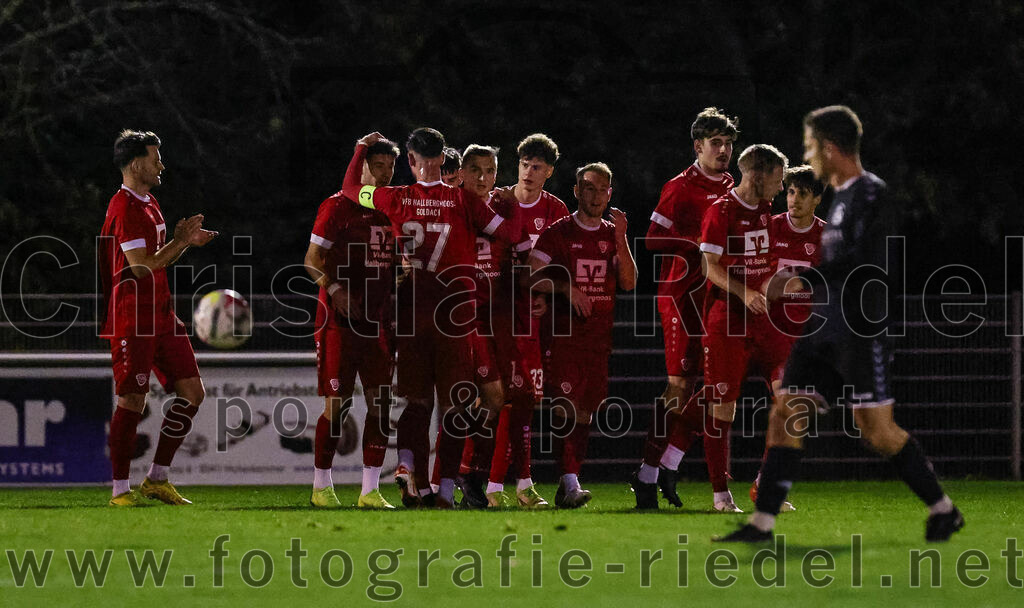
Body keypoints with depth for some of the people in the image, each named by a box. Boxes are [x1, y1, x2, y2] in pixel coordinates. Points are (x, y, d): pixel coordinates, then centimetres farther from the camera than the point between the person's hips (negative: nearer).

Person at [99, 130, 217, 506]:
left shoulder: (149, 203, 18)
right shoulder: (125, 208, -14)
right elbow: (142, 266, -20)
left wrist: (186, 241, 10)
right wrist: (180, 240, -11)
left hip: (162, 316, 10)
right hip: (133, 322, -10)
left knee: (192, 392, 5)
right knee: (132, 401, -6)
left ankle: (157, 479, 13)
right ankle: (121, 489, 2)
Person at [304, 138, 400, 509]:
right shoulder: (339, 206, -4)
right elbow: (312, 259, -5)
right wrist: (335, 289, -20)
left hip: (379, 321, 6)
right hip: (340, 321, -6)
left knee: (380, 402, 0)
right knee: (337, 403, -4)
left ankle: (370, 490, 4)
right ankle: (321, 486, 7)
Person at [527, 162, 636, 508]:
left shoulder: (613, 235, 12)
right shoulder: (558, 233, 1)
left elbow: (628, 283, 2)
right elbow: (533, 278, -3)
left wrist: (620, 239, -6)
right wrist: (566, 287, -18)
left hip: (600, 335, 4)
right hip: (566, 333, -4)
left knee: (585, 410, 5)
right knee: (567, 407, -15)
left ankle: (568, 486, 10)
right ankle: (570, 482, -21)